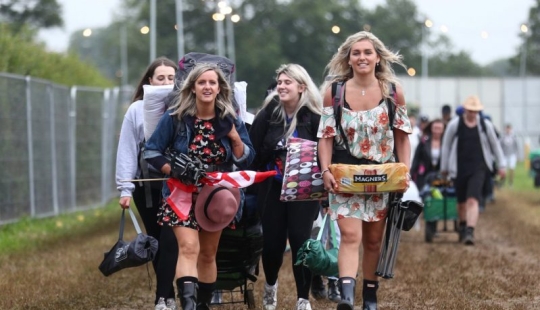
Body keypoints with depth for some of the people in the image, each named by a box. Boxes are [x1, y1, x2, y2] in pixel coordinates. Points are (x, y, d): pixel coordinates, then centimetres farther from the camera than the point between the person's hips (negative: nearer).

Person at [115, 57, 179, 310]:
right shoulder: (137, 110, 3)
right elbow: (127, 151, 0)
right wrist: (125, 189, -6)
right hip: (147, 185, 1)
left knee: (170, 240, -11)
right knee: (156, 242, 8)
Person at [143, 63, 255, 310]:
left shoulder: (230, 120, 0)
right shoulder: (175, 118, -8)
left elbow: (246, 160, 0)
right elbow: (151, 151, -4)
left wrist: (234, 136, -16)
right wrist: (172, 170, -17)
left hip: (216, 197, 4)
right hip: (183, 193, -3)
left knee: (208, 254, 14)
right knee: (189, 248, -22)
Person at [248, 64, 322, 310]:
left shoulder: (314, 118, -7)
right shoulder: (268, 113, -2)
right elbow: (253, 149, -4)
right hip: (272, 188, 2)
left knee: (300, 241, -7)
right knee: (272, 241, 6)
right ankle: (270, 284, 37)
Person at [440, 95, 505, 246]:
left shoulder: (485, 125, 2)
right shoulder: (454, 125, -2)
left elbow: (495, 145, 12)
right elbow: (446, 146, 8)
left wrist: (501, 165, 12)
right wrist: (444, 167, 11)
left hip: (478, 168, -1)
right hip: (459, 168, 1)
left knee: (473, 200, -16)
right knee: (461, 201, 13)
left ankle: (470, 232, -24)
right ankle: (462, 227, 36)